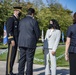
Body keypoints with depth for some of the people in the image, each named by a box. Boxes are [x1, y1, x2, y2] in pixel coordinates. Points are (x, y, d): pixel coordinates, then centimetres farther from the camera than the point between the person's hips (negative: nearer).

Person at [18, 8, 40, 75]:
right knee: (29, 60, 1)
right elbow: (38, 33, -3)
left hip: (21, 43, 5)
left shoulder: (21, 21, 9)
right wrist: (35, 41, 14)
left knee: (22, 59, 8)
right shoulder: (34, 21, -8)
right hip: (30, 43, -5)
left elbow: (19, 31, 12)